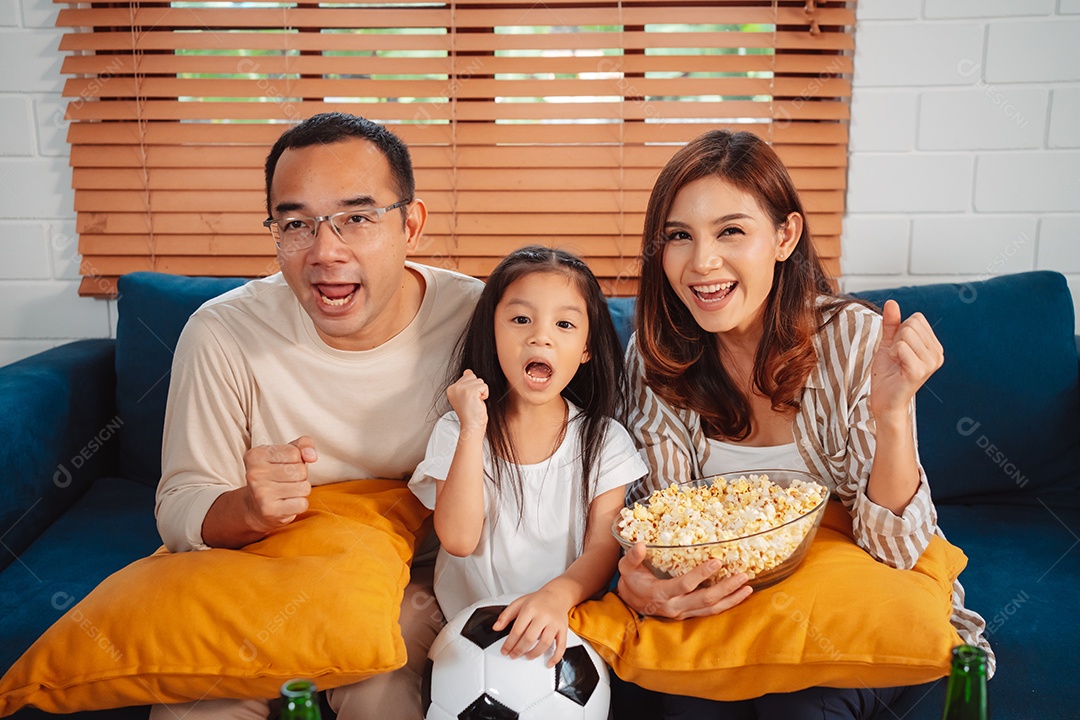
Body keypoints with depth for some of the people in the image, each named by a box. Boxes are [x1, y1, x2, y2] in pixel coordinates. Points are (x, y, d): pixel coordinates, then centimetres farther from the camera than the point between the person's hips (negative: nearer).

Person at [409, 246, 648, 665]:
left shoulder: (603, 440, 1)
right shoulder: (457, 432, 1)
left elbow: (604, 548, -5)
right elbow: (459, 540, -11)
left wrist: (558, 595, -26)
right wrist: (474, 430, -17)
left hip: (563, 629, 0)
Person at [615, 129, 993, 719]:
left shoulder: (856, 340, -19)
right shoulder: (654, 356, -10)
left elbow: (894, 548, -18)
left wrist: (891, 414, -35)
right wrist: (636, 588, -30)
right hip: (732, 604, 1)